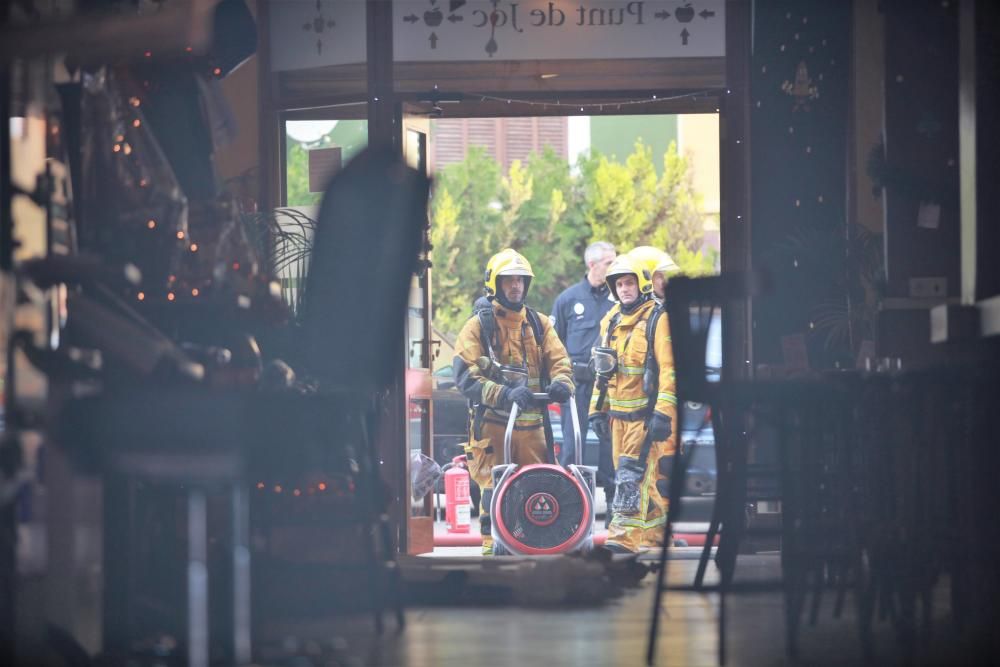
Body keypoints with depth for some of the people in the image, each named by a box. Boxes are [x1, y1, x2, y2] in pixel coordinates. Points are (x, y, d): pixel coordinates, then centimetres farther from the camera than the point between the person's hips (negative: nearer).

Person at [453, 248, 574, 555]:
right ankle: (492, 545, -1)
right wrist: (504, 394, -23)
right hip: (492, 423, -4)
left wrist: (561, 383, -18)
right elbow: (465, 376, -9)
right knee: (493, 487, -7)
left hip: (532, 424, 4)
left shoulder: (538, 323, 16)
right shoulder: (478, 325, 2)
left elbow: (558, 359, 7)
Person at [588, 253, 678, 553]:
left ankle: (624, 537, -14)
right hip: (618, 413, 8)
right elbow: (604, 370, 23)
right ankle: (655, 537, 15)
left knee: (633, 473, -13)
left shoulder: (657, 320, -8)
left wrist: (663, 412, -21)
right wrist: (598, 409, 18)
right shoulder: (611, 321, 16)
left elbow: (669, 369, -14)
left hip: (646, 414, -8)